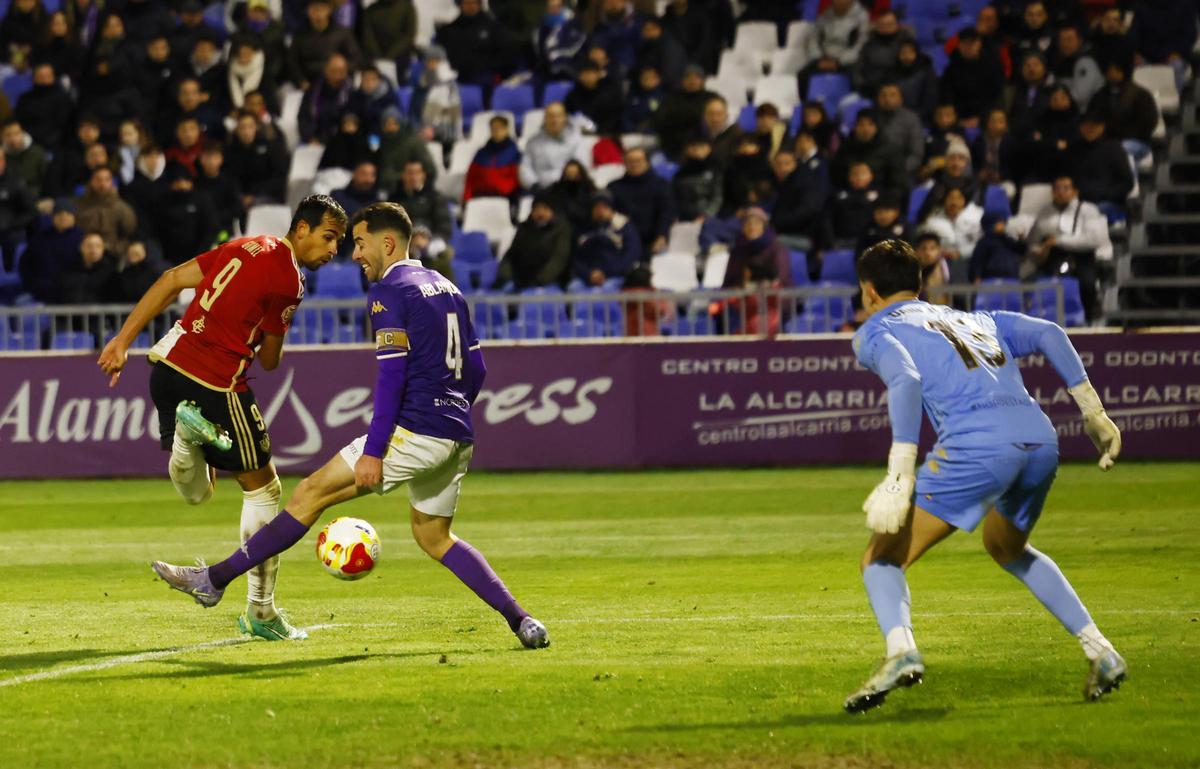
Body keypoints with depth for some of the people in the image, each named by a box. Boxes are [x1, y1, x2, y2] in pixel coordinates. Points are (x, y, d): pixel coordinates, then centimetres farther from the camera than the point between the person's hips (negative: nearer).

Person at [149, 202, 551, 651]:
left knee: (312, 494, -3)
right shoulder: (446, 289, 18)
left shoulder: (390, 292, -8)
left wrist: (373, 452, -18)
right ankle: (521, 622, 10)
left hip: (415, 433, -8)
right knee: (433, 536, 21)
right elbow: (475, 369, 19)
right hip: (457, 440, 8)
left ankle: (215, 579, -3)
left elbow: (392, 377, -16)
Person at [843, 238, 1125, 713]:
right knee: (1008, 548, 35)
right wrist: (1092, 410, 19)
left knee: (882, 561, 0)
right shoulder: (974, 321, 33)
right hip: (1040, 437, 6)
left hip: (976, 441, -6)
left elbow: (905, 380, -8)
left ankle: (900, 649, -30)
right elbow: (1047, 333, 21)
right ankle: (1099, 650, 24)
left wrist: (900, 473, -17)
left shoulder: (876, 331, 14)